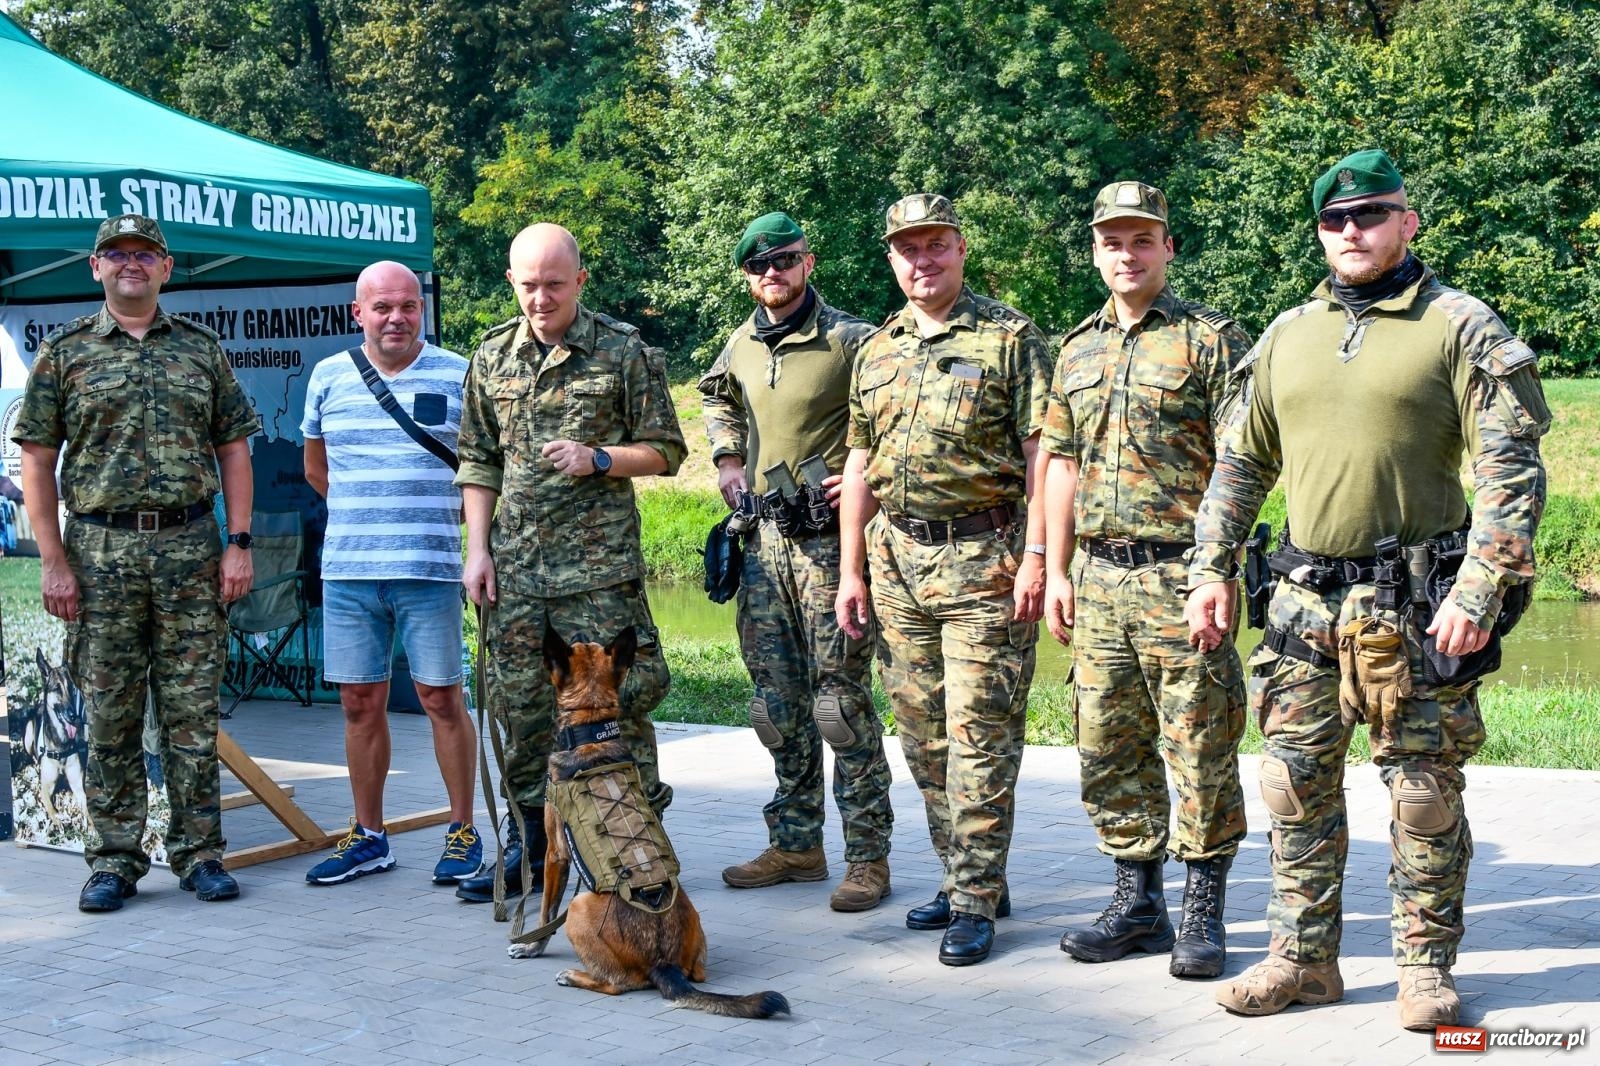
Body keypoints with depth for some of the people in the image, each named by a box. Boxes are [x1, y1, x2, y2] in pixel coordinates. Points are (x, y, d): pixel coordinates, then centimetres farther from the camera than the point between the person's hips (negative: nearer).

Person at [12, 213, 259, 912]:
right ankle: (113, 861, 12)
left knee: (193, 712, 3)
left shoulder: (202, 349, 11)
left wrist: (238, 543, 1)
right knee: (110, 716, 4)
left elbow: (233, 450, 11)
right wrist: (54, 561, -5)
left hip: (191, 547, 1)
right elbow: (37, 462, 3)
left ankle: (199, 854, 11)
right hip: (99, 550, -1)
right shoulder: (64, 352, 6)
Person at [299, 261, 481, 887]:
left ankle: (463, 831, 11)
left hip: (430, 570, -3)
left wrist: (431, 520, 5)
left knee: (441, 699, 1)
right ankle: (368, 836, 19)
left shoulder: (456, 376, 1)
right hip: (347, 571, 3)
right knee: (360, 704, 8)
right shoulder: (328, 377, 9)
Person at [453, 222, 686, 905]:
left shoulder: (624, 352, -1)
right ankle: (528, 844, 19)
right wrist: (477, 549, 7)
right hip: (515, 565, 4)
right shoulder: (492, 356, 11)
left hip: (600, 564, -4)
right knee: (520, 706, 8)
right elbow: (477, 462, 15)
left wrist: (598, 459, -14)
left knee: (616, 701, -3)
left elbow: (665, 450, 2)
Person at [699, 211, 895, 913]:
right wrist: (728, 461, 18)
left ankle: (867, 856, 2)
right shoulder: (741, 345, 10)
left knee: (841, 700, -5)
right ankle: (795, 845, 21)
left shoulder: (851, 342, -9)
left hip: (829, 539, -6)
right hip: (764, 539, 7)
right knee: (777, 702, 11)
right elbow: (718, 399, 32)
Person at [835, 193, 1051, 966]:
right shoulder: (876, 352, 15)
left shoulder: (1010, 338, -2)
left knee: (978, 734, -5)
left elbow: (1040, 455, -7)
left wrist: (1035, 556, -15)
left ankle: (975, 901, 1)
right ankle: (962, 876, 23)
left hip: (981, 558, -6)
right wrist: (850, 571, 13)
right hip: (896, 556, 6)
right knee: (923, 734, 11)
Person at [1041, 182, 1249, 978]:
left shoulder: (1210, 339, -3)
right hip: (1098, 576, 6)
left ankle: (1203, 911, 11)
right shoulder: (1078, 349, 14)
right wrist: (1056, 571, 12)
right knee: (1110, 748, 10)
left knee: (1199, 749, 0)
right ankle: (1137, 903, 21)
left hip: (1181, 575, -6)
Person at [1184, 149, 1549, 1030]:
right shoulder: (1287, 337, 12)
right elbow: (1240, 462, 17)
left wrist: (1479, 593, -18)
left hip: (1415, 607, -4)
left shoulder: (1461, 328, -3)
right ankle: (1303, 957, 20)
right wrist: (1211, 570, 8)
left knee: (1424, 792, 3)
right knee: (1295, 785, 8)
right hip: (1305, 602, 5)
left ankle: (1426, 964, 18)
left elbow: (1512, 471, -9)